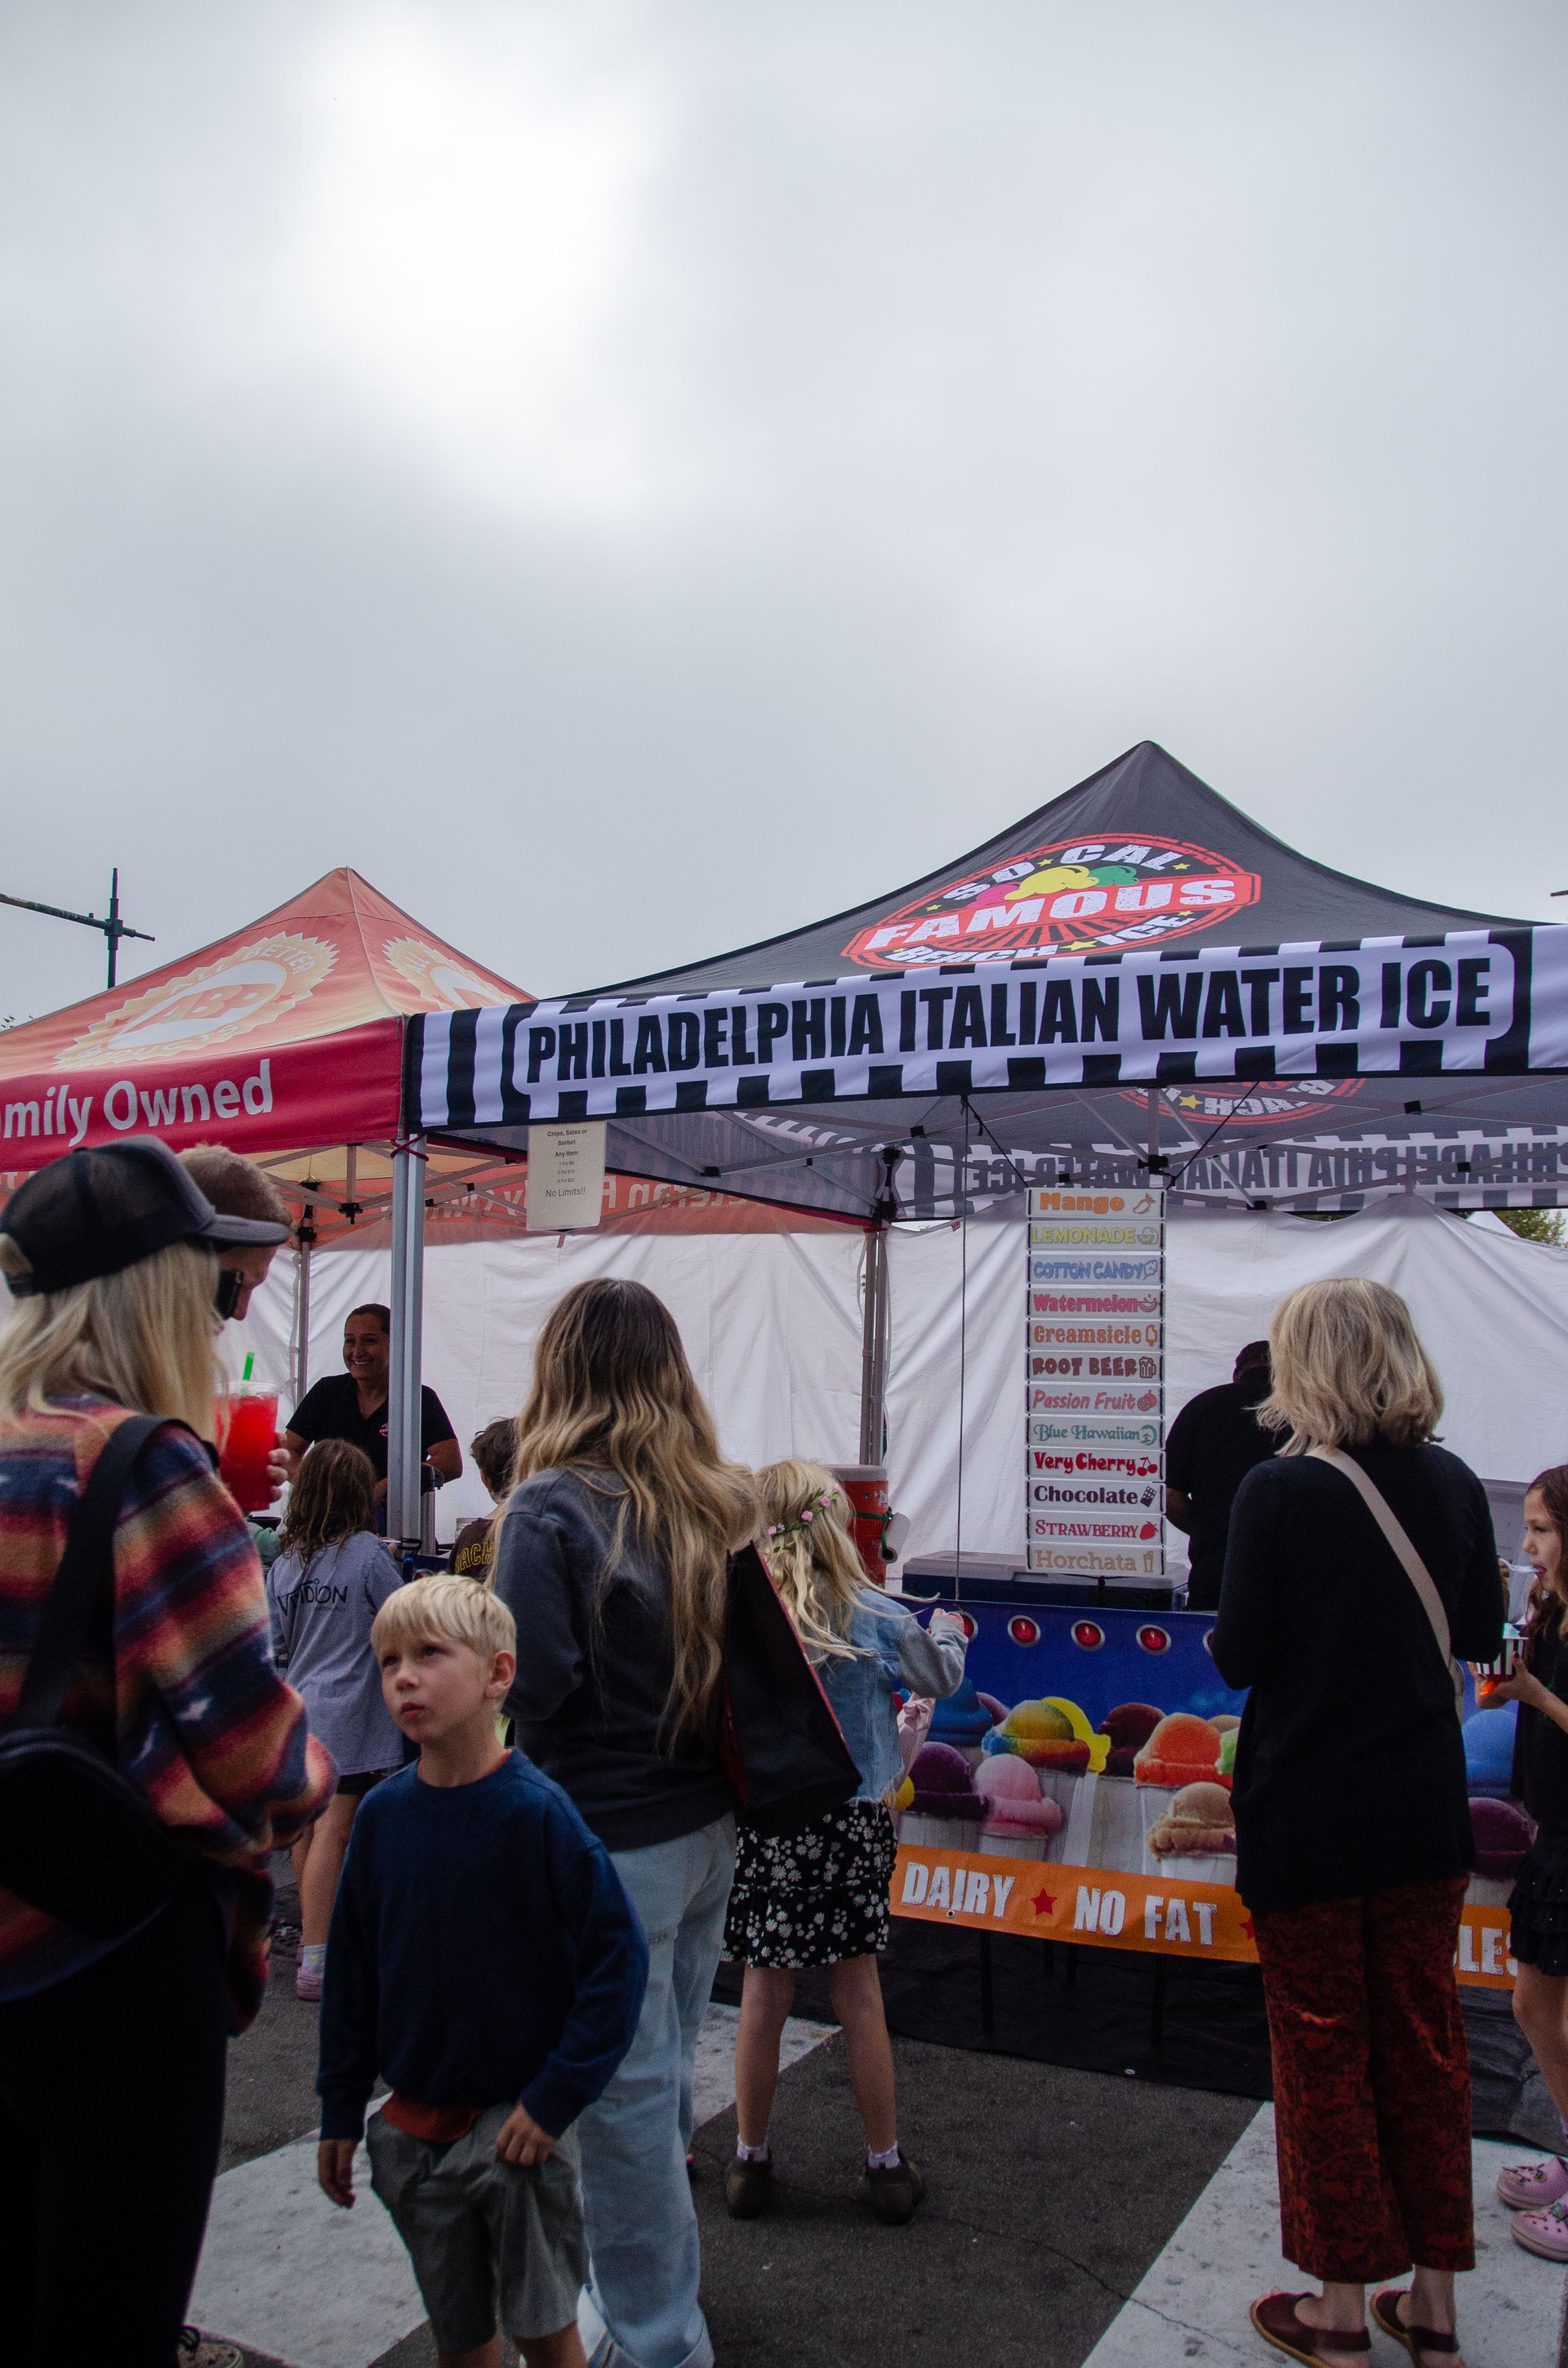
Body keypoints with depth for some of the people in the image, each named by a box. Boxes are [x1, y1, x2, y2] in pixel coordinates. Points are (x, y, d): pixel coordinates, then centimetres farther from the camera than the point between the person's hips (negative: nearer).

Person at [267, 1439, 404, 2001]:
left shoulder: (285, 1559, 4)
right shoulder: (368, 1553, -13)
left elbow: (273, 1644, 9)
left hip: (298, 1708, 6)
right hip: (350, 1716, -6)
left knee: (307, 1826, 16)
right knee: (334, 1829, -4)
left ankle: (312, 1934, 29)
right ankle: (316, 1962, -4)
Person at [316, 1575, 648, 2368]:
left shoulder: (538, 1812, -20)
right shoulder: (382, 1814, -5)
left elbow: (618, 1955, -18)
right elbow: (351, 1969, 5)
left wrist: (555, 2098, -18)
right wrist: (340, 2113, 7)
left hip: (519, 2122, -4)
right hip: (413, 2128, 5)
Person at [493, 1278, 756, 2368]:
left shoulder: (552, 1510, -18)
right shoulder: (720, 1501, 1)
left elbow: (529, 1686, -21)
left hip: (608, 1846, -7)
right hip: (709, 1828, 7)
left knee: (623, 2096, 9)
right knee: (667, 2074, 23)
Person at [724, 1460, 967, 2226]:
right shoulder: (871, 1615, -8)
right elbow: (940, 1678, 6)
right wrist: (946, 1633, 26)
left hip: (761, 1818, 0)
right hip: (853, 1819, 0)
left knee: (764, 1993, 11)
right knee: (858, 1993, 11)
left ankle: (750, 2163, 25)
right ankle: (886, 2165, 24)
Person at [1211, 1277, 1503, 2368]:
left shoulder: (1278, 1491, -19)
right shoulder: (1454, 1484, -4)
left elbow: (1237, 1658, -14)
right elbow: (1481, 1637, 8)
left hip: (1305, 1815, -4)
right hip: (1425, 1813, 5)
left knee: (1322, 2051, 10)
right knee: (1424, 2042, 17)